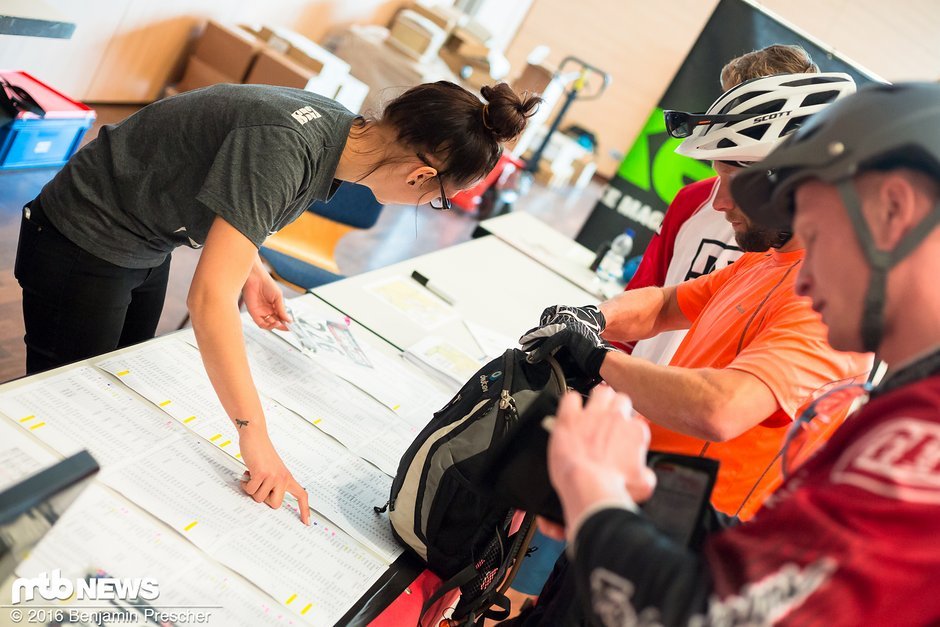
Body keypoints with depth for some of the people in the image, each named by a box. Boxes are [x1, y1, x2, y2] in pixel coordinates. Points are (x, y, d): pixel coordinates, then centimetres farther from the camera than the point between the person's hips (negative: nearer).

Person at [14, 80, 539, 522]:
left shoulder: (339, 127, -11)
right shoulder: (284, 150, -38)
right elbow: (211, 298, -43)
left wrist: (253, 270, -5)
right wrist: (256, 438, -40)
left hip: (146, 247, 8)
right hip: (84, 245, -8)